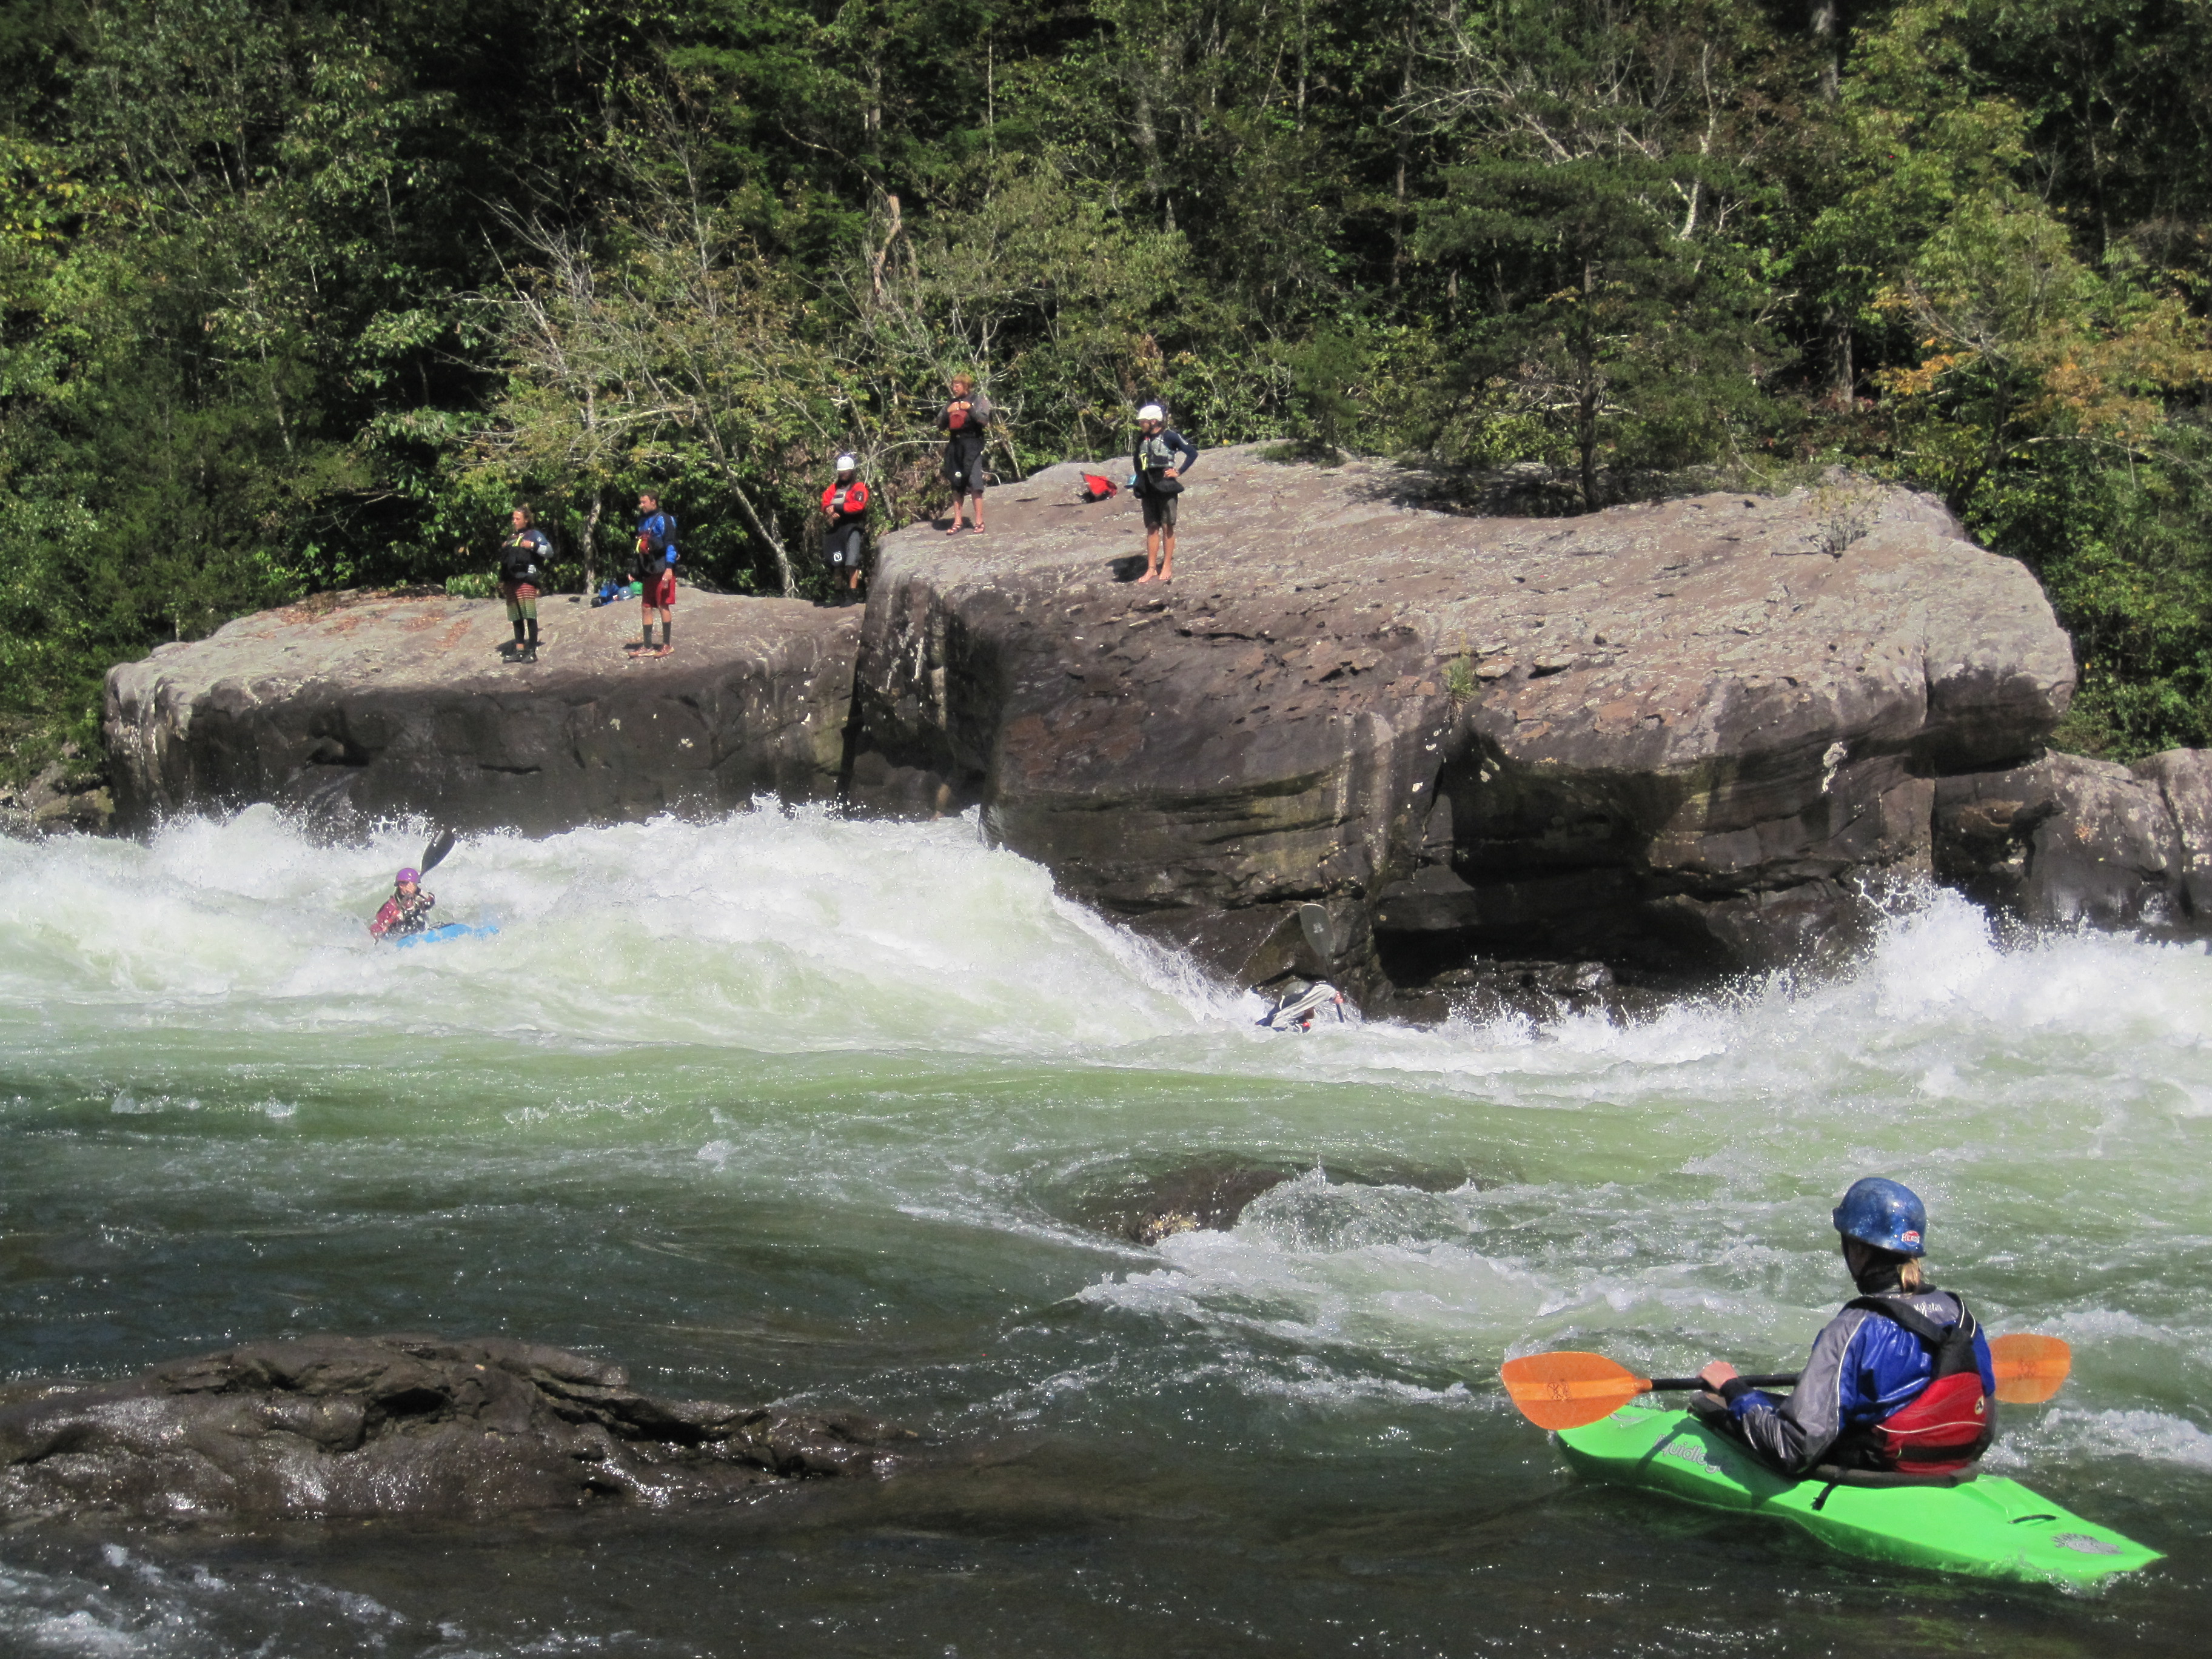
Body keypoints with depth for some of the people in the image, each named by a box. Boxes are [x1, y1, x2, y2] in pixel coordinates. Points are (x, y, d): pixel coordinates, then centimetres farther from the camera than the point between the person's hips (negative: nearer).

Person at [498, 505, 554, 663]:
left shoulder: (534, 535, 4)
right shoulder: (511, 538, 25)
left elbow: (549, 552, -6)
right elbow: (505, 561, 33)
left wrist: (533, 546, -16)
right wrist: (503, 550, 15)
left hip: (526, 580, -7)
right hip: (511, 582, 7)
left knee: (530, 616, -12)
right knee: (516, 618, 7)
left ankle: (532, 652, -13)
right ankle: (519, 650, 10)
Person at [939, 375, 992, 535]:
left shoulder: (978, 400, 1)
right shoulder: (952, 403, 15)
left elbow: (984, 420, -9)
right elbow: (940, 424, 13)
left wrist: (970, 408, -15)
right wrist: (948, 412, -3)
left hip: (972, 445, -6)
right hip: (955, 445, 6)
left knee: (974, 483, -11)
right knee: (956, 485, 6)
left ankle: (979, 521, -8)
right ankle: (957, 522, 10)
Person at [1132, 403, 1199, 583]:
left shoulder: (1170, 436, -9)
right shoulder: (1142, 438, 8)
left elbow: (1192, 453, -8)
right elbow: (1137, 460, 26)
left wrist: (1179, 472, -9)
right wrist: (1140, 477, 13)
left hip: (1166, 488, -5)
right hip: (1148, 490, 5)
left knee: (1167, 527, 2)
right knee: (1151, 528, 6)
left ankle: (1167, 567, 8)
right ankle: (1151, 568, 8)